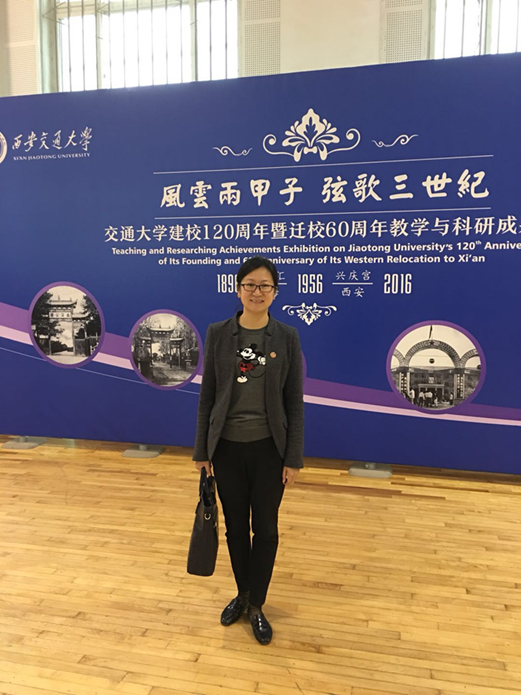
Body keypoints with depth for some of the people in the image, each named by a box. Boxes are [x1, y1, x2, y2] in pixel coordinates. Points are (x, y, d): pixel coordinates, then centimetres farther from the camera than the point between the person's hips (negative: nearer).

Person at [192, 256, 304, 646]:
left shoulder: (287, 337, -5)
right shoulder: (218, 334, -3)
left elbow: (295, 402, -4)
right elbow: (207, 395, 1)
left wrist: (294, 459, -6)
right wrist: (202, 450, 1)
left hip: (268, 449, -1)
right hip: (227, 447, 1)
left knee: (265, 528, 11)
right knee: (235, 526, 16)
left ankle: (257, 606, 31)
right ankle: (242, 593, 39)